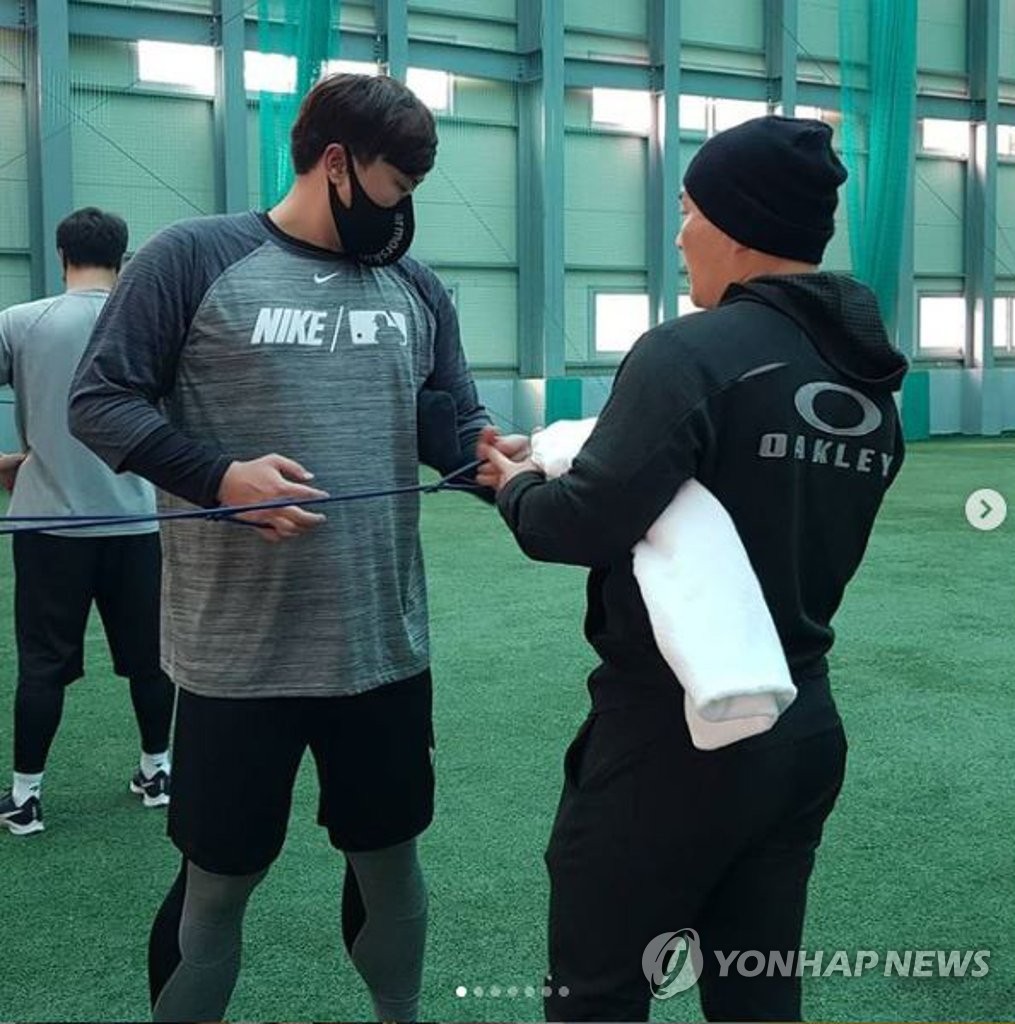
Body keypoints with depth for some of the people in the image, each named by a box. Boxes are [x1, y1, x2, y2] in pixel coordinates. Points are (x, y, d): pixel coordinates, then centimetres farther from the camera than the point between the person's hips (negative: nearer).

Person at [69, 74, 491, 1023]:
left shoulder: (416, 288, 8)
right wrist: (220, 475, -20)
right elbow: (99, 401, -6)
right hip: (239, 653, -4)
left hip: (385, 645, 5)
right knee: (218, 878, 10)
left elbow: (459, 428, 12)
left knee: (389, 856, 19)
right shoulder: (192, 258, -6)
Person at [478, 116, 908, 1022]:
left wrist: (518, 486, -3)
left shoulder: (694, 352, -17)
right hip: (806, 728, 8)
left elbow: (591, 521, -25)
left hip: (676, 732, -7)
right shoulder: (872, 383, 7)